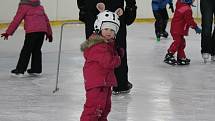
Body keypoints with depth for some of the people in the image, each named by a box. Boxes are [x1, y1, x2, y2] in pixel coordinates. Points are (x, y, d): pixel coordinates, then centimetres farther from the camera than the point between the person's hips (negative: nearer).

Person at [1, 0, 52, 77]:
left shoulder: (24, 6, 8)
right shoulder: (40, 7, 25)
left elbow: (16, 20, 3)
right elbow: (46, 20, 28)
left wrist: (8, 32, 6)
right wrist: (49, 33, 34)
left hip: (32, 31, -5)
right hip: (42, 30, 5)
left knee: (26, 51, -2)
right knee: (37, 50, 17)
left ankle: (20, 70, -2)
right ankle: (36, 69, 17)